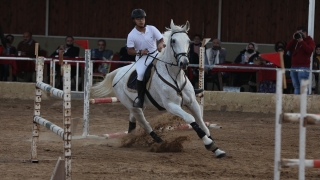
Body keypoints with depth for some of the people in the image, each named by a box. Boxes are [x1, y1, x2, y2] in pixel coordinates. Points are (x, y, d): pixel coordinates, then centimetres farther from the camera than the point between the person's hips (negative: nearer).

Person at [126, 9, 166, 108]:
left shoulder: (152, 29, -4)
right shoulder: (131, 35, -7)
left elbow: (161, 40, -5)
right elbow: (129, 51, -6)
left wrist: (161, 44, -29)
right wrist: (139, 52, -24)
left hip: (155, 56, 2)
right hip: (141, 59, -2)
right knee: (140, 74, -28)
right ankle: (140, 98, -13)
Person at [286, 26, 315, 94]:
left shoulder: (310, 41, 4)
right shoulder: (295, 41, 20)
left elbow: (310, 50, -14)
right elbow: (288, 48, 9)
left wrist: (302, 41, -14)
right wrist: (293, 39, 1)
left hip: (303, 67, -6)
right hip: (294, 66, 6)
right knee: (296, 87, 7)